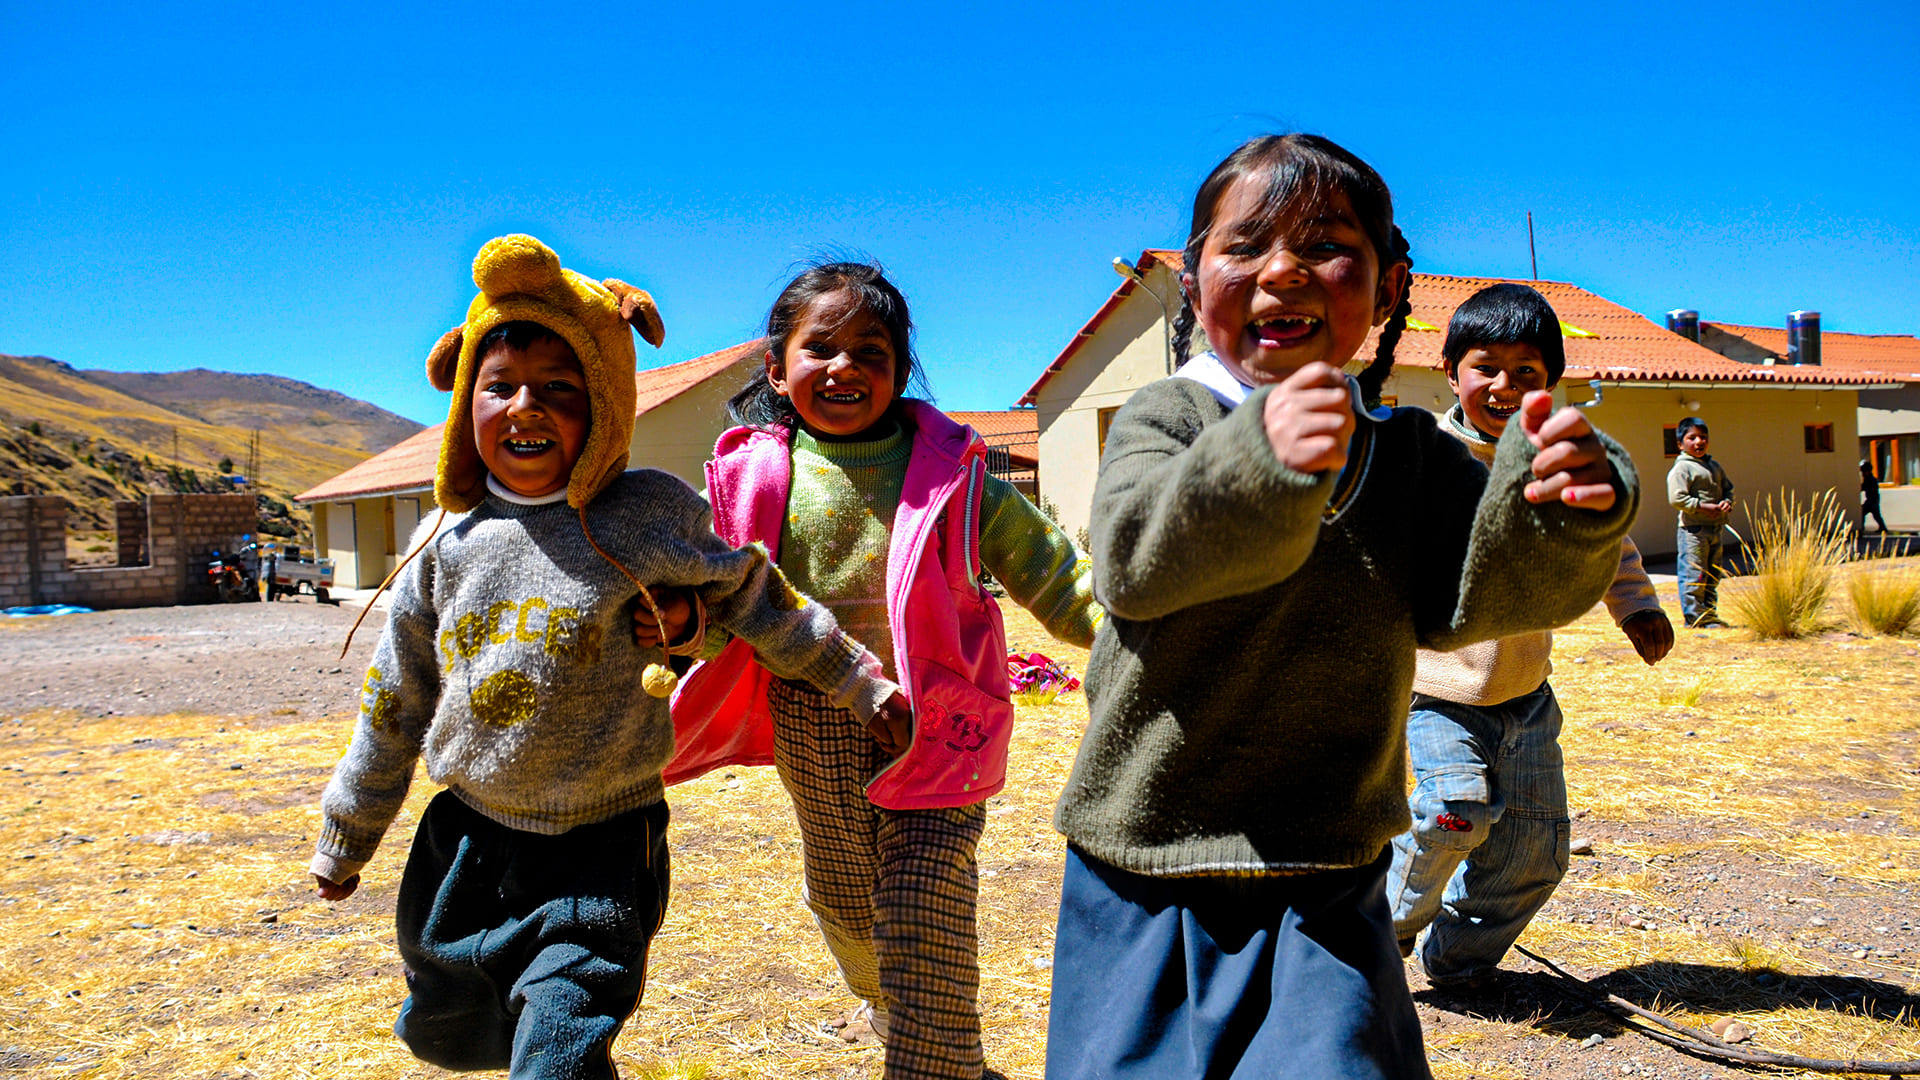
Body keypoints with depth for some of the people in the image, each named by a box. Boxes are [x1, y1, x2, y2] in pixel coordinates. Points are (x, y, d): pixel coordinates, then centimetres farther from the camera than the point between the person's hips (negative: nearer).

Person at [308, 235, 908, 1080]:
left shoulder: (651, 515, -12)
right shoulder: (450, 544, -3)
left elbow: (751, 598, 3)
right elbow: (394, 703, 7)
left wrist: (858, 681, 7)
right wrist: (345, 842, 14)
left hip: (602, 851, -4)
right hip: (465, 843, 5)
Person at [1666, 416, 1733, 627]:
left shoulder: (1714, 466, 17)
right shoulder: (1681, 468, -9)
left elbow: (1728, 488, 23)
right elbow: (1677, 498, -17)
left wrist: (1727, 502, 1)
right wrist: (1704, 507, -20)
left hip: (1715, 529, 8)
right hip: (1693, 530, -8)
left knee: (1713, 576, 13)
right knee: (1694, 575, -8)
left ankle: (1709, 613, 21)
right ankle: (1694, 615, -3)